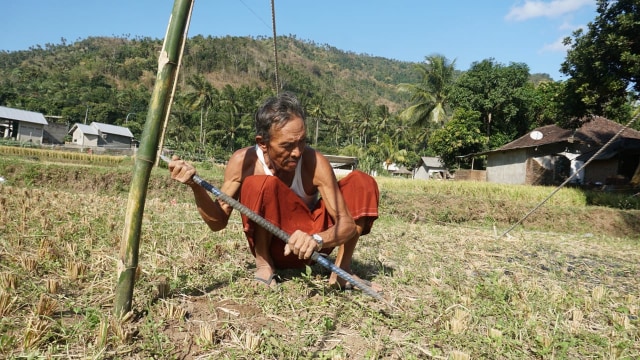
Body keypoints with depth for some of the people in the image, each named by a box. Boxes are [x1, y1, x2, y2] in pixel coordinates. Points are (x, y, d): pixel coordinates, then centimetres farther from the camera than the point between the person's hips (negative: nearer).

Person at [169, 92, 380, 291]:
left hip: (307, 243, 2)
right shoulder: (243, 161, -20)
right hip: (271, 244, -1)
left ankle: (341, 271, -9)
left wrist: (317, 239, -47)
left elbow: (347, 222, -25)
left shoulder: (314, 162, -24)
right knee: (260, 185, -33)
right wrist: (195, 186, -30)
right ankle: (264, 264, -9)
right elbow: (218, 222, -13)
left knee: (363, 183, -17)